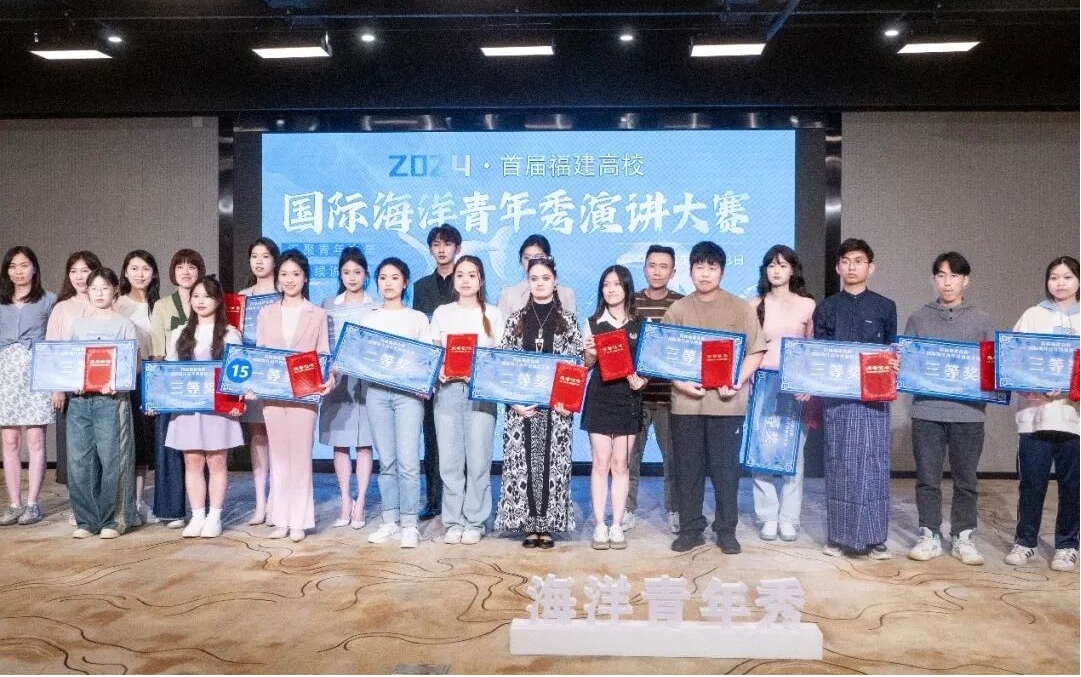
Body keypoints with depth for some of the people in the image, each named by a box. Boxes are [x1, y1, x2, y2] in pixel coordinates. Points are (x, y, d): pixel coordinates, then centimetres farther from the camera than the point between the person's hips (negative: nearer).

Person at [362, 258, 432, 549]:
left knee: (408, 461, -9)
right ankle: (390, 522, 12)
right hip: (377, 392, 2)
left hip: (408, 393, -2)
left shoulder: (418, 318, 8)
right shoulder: (368, 319, 14)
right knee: (386, 461, 4)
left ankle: (409, 525, -2)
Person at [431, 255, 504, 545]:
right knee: (450, 460, 2)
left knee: (478, 460, -3)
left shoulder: (492, 314, 8)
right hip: (448, 390, 2)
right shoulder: (442, 313, 13)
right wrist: (438, 370, -9)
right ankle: (453, 521, 12)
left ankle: (475, 522, 9)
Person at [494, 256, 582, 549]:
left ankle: (548, 525, 9)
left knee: (552, 462, 0)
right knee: (522, 462, 0)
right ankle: (529, 525, 10)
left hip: (556, 403, -1)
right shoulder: (516, 319, 8)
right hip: (521, 404, 1)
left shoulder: (568, 320, 5)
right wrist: (513, 400, -8)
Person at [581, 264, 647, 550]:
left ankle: (617, 525, 10)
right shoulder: (593, 323, 5)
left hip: (628, 396, 1)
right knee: (601, 463, -1)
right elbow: (586, 366, 6)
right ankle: (600, 525, 5)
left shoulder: (639, 325, 5)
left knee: (620, 463, 4)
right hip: (600, 396, 0)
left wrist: (640, 380, -13)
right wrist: (589, 354, -15)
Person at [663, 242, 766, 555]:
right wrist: (680, 382, -11)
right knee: (687, 469, 7)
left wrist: (738, 382, -13)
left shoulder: (740, 308, 2)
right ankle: (690, 529, 19)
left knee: (725, 468, 6)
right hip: (686, 401, 2)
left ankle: (726, 530, 19)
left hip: (726, 402, -1)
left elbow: (755, 351, 1)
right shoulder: (676, 310, 6)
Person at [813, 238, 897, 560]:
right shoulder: (825, 309, 9)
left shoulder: (885, 307, 8)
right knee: (839, 466, 4)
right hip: (835, 398, 0)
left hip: (874, 398, 0)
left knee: (873, 465, -1)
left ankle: (874, 538, 9)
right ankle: (838, 536, 12)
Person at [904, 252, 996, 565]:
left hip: (968, 412, 0)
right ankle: (929, 536, 16)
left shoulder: (982, 320, 8)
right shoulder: (918, 319, 7)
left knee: (965, 479, 8)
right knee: (927, 478, 5)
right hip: (926, 411, 0)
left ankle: (963, 537, 20)